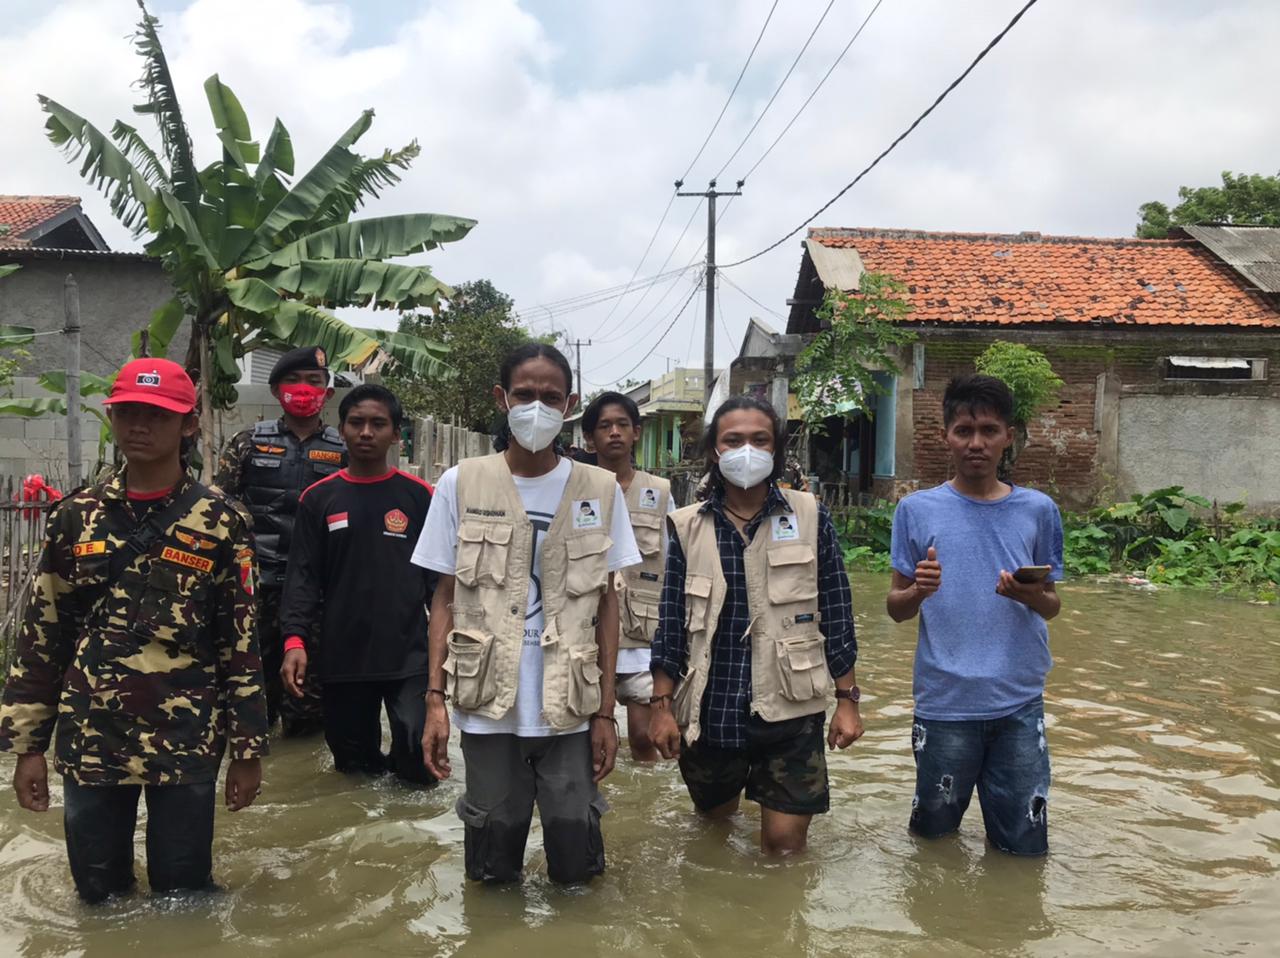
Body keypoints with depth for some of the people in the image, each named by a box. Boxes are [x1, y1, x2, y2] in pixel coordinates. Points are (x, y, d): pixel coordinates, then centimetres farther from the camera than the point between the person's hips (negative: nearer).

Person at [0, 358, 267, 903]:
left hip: (187, 745, -2)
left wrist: (248, 748, -2)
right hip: (88, 744, 2)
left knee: (185, 900, 9)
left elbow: (241, 642, -2)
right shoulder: (75, 517, 3)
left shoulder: (220, 523, -3)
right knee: (99, 898, 14)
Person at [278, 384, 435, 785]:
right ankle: (375, 768, 42)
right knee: (353, 762, 11)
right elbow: (302, 576, 2)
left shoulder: (419, 496, 3)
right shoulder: (318, 499, 6)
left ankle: (400, 763, 21)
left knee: (420, 764, -10)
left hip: (410, 656, -2)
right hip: (342, 658, 2)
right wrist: (295, 639, -10)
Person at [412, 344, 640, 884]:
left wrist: (606, 711, 1)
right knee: (492, 869, 11)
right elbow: (445, 598, 3)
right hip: (487, 706, 0)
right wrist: (435, 699, -3)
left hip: (569, 708, 0)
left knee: (576, 865, 6)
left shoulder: (599, 491, 1)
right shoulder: (461, 485, -1)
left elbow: (605, 603, 4)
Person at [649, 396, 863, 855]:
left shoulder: (809, 517, -2)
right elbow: (671, 623, 2)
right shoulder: (688, 526, 0)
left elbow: (835, 615, 1)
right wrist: (662, 705, -1)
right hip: (709, 709, 2)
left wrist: (847, 700, 0)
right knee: (715, 818, 20)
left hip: (789, 709, -1)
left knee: (784, 843, 2)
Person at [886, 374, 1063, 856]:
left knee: (1025, 847, 9)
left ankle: (1001, 831, 38)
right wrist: (919, 591, -20)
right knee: (934, 835, 13)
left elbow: (1052, 605, 10)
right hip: (943, 704, -1)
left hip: (1019, 705, 1)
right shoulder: (918, 509, -1)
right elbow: (896, 609, 2)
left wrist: (1031, 596, -13)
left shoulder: (1038, 510, 3)